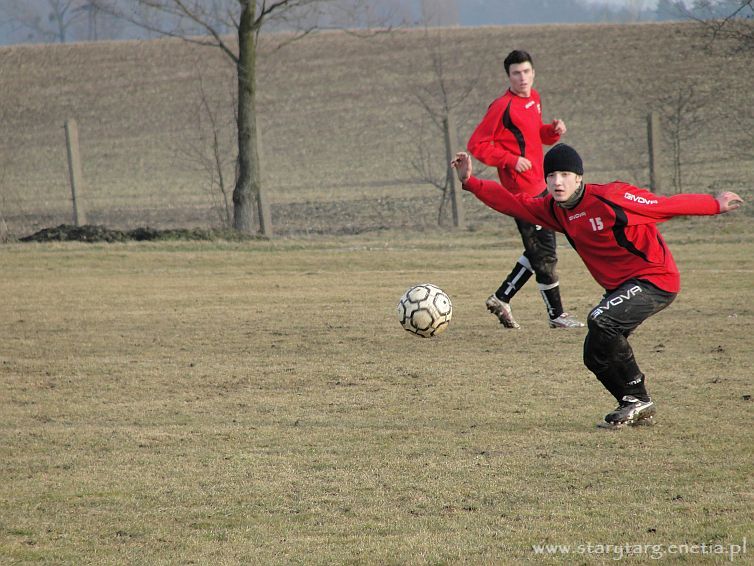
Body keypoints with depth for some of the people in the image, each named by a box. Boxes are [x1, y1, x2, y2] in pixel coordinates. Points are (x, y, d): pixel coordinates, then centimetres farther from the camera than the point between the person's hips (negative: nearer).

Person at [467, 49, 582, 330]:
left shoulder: (533, 98, 11)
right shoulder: (503, 107, -14)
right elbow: (476, 145, -14)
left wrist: (554, 131, 4)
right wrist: (511, 160, -21)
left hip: (537, 187, 9)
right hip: (523, 191, -9)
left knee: (538, 251, 15)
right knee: (544, 254, -2)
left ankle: (501, 298, 23)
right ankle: (556, 315, 7)